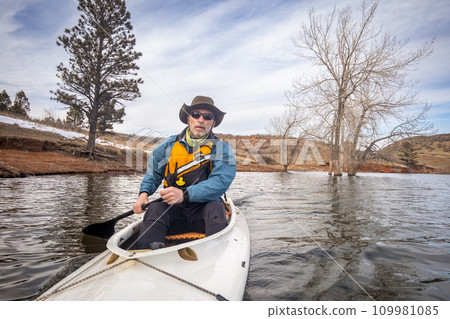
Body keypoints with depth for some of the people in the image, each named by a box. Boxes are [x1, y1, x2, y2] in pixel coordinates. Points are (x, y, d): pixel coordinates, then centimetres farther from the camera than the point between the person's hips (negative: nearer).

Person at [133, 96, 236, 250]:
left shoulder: (222, 148, 2)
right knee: (155, 209, -27)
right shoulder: (170, 144, 13)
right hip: (173, 210, 2)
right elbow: (153, 172, 24)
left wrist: (184, 194, -26)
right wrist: (144, 193, 3)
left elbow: (220, 182, -14)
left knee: (216, 208, -33)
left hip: (204, 209, -2)